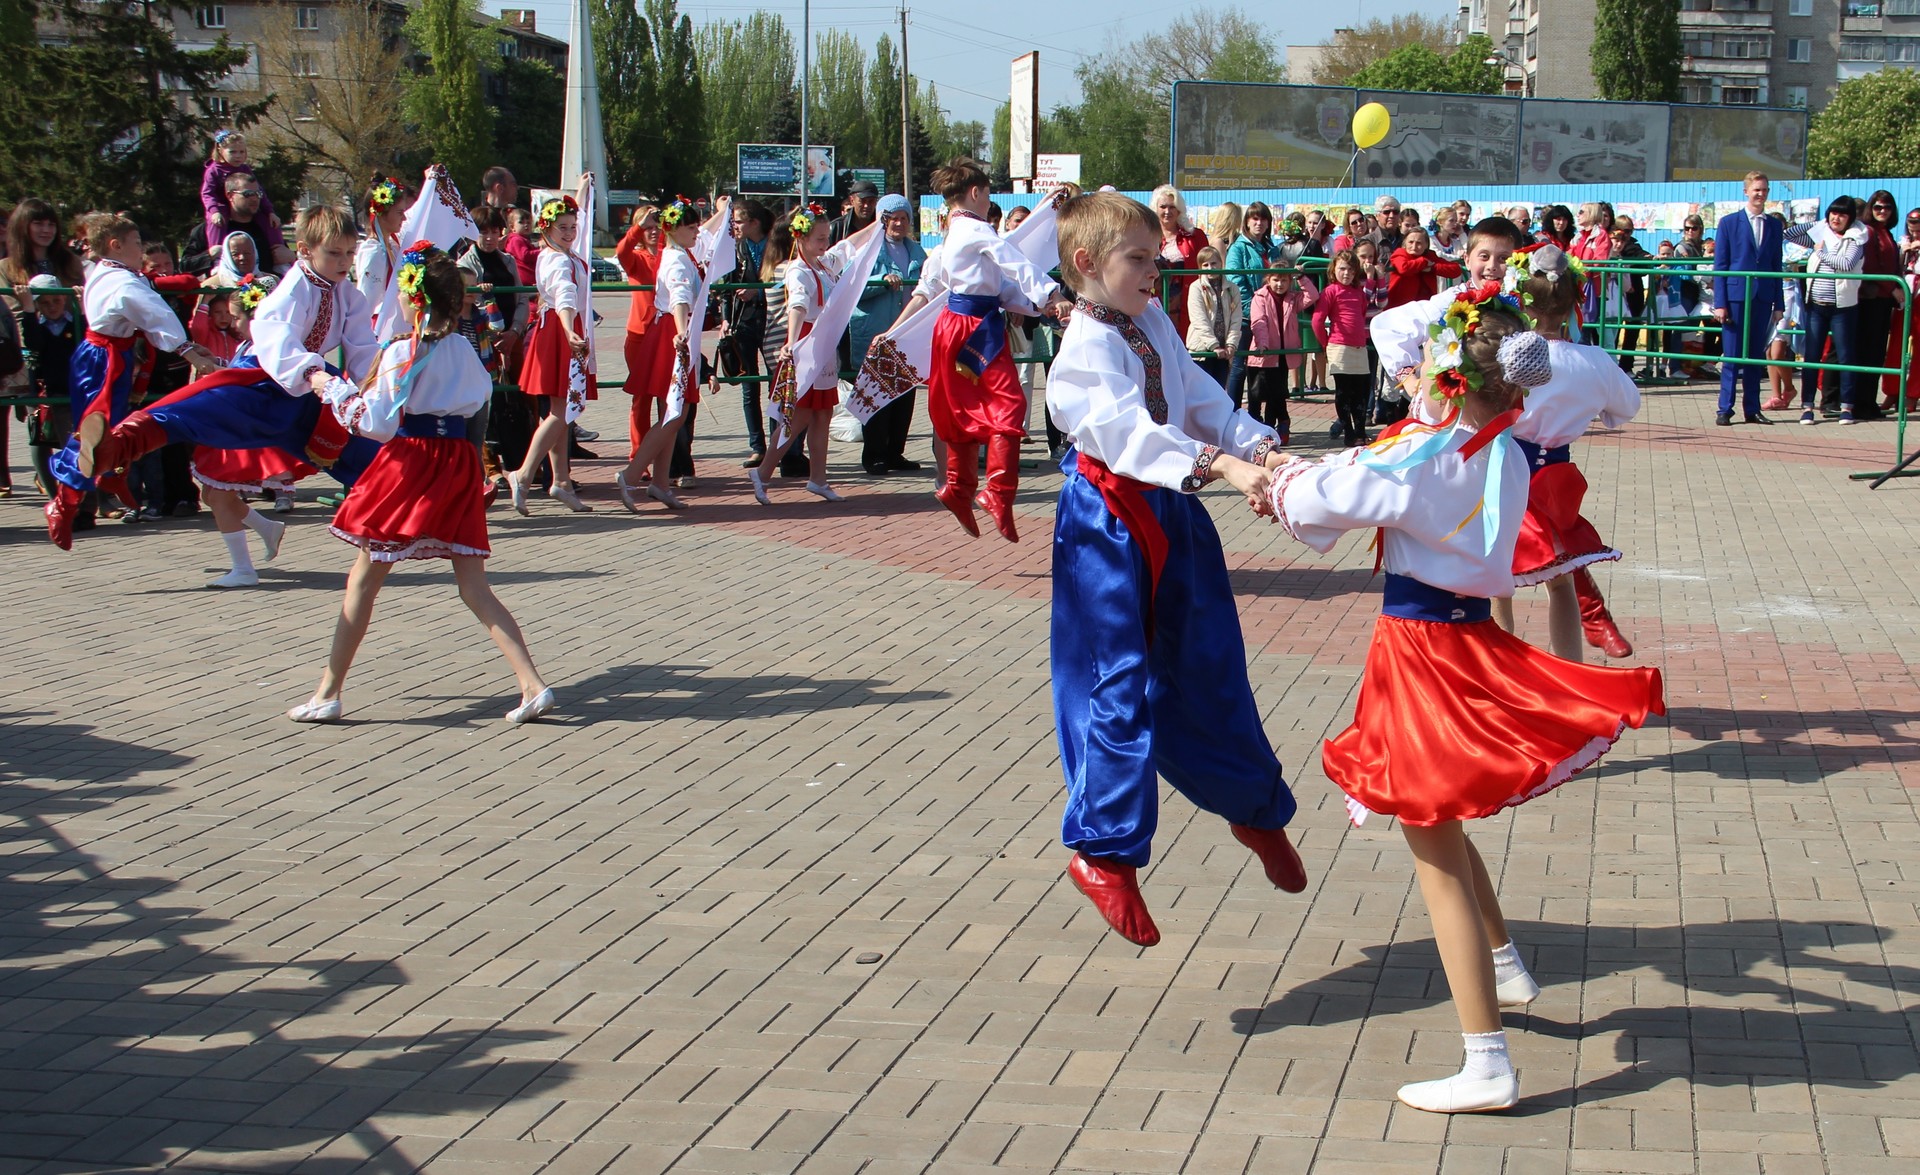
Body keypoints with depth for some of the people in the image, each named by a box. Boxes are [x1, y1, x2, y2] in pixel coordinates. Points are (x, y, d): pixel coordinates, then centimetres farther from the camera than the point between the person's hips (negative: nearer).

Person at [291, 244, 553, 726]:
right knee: (475, 588, 5)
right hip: (458, 464, 5)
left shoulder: (401, 352, -10)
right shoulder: (463, 349, 7)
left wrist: (337, 392, 2)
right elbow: (481, 393, 22)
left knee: (363, 581, 6)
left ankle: (328, 693, 9)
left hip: (410, 465, -5)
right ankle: (533, 685, -6)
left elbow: (379, 423, -11)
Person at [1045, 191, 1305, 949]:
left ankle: (1256, 808, 32)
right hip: (1111, 522, -7)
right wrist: (1221, 466, -41)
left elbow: (1200, 398, 8)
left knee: (1209, 668, 16)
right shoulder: (1086, 347, -18)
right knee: (1120, 683, -5)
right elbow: (1133, 430, -31)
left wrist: (1259, 447, -10)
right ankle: (1104, 850, 5)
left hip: (1173, 513, 7)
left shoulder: (1154, 325, 8)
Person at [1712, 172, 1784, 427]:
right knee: (1732, 356, -3)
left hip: (1762, 299, 3)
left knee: (1756, 356, 7)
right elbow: (1720, 265, 0)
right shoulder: (1729, 222, 3)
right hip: (1736, 297, -3)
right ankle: (1724, 410, 2)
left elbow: (1776, 268, 13)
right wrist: (1719, 303, -7)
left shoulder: (1774, 227, 12)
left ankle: (1752, 409, 12)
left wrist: (1778, 304, 8)